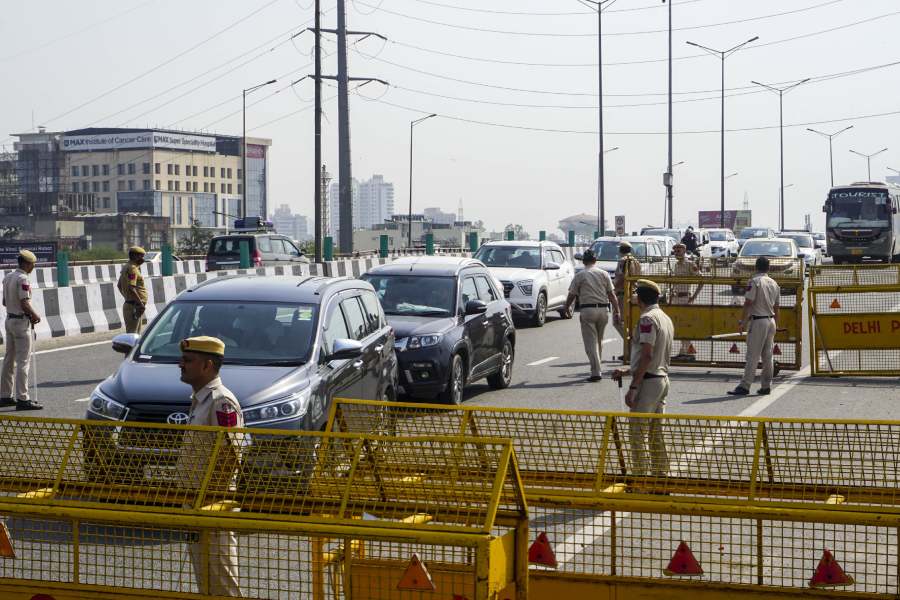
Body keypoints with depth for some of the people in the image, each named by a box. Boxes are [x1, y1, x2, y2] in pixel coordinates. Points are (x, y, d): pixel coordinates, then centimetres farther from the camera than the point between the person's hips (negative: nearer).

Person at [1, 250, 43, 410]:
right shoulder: (22, 279, -17)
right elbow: (24, 304, -23)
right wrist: (35, 316, -6)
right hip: (22, 322, -9)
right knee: (23, 361, -7)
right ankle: (22, 399, -8)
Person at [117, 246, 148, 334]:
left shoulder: (126, 268, 17)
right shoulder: (132, 268, -16)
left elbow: (119, 286, 25)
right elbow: (131, 288, -25)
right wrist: (140, 303, -22)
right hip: (134, 306, -11)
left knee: (136, 333, 17)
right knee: (132, 333, -10)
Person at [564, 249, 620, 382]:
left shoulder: (579, 276, 0)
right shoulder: (604, 274, 7)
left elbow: (572, 295, 3)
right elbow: (612, 295, 4)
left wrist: (567, 307, 21)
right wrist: (617, 311, 6)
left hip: (587, 310, -3)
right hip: (603, 309, 3)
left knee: (590, 342, -3)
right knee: (599, 341, 17)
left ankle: (596, 372, -12)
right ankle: (596, 369, 23)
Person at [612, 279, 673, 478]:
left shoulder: (647, 319, -14)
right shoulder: (666, 319, 15)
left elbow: (647, 356, -21)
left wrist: (632, 388, -20)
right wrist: (627, 371, 22)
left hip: (647, 382, -9)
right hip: (662, 379, 9)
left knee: (638, 434, -4)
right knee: (656, 434, 13)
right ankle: (661, 478, 17)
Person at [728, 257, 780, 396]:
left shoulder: (754, 281, -9)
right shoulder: (774, 284, 11)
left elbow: (748, 303, -13)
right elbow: (776, 307, 16)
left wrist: (742, 321, -9)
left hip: (758, 321, -7)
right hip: (771, 321, 7)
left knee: (752, 356, -9)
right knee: (767, 356, 10)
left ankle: (745, 386, -10)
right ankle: (766, 386, 12)